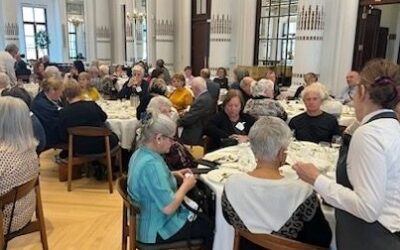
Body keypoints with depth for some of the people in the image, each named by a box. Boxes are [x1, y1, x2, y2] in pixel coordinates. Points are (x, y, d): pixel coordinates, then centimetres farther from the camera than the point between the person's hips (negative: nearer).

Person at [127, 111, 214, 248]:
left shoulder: (140, 153, -2)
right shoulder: (151, 164, -33)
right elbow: (168, 207, -31)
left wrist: (173, 174, 3)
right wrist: (186, 186, -16)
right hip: (159, 230, -9)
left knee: (201, 215, 23)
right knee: (209, 227, 9)